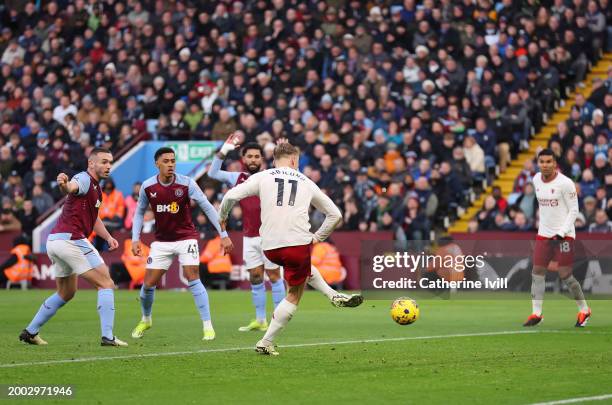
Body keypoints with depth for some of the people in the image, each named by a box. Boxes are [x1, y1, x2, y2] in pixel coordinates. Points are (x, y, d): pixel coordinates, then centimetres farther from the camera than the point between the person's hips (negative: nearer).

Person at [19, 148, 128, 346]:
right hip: (71, 239, -10)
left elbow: (93, 218, 34)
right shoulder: (84, 179, -10)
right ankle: (108, 336, -12)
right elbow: (72, 187, -35)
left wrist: (108, 237, 19)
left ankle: (30, 332, 23)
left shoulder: (95, 187, 21)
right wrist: (64, 185, -59)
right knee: (106, 285, -5)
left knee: (66, 293, 22)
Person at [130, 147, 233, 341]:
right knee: (148, 284, 2)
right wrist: (135, 239, -1)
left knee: (193, 279, -18)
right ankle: (146, 320, 31)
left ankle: (208, 326, -13)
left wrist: (223, 234, -16)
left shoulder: (186, 184, -16)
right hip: (161, 241, 3)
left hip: (186, 238, -3)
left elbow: (208, 208, -13)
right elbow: (139, 212, 8)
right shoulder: (148, 187, -8)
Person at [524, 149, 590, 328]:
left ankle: (584, 310, 11)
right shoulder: (536, 180, 6)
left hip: (564, 235, -6)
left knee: (565, 275, -6)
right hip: (544, 234, 6)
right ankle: (536, 313, 3)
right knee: (537, 272, -1)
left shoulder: (565, 183, -14)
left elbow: (574, 210, -11)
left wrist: (562, 232, -18)